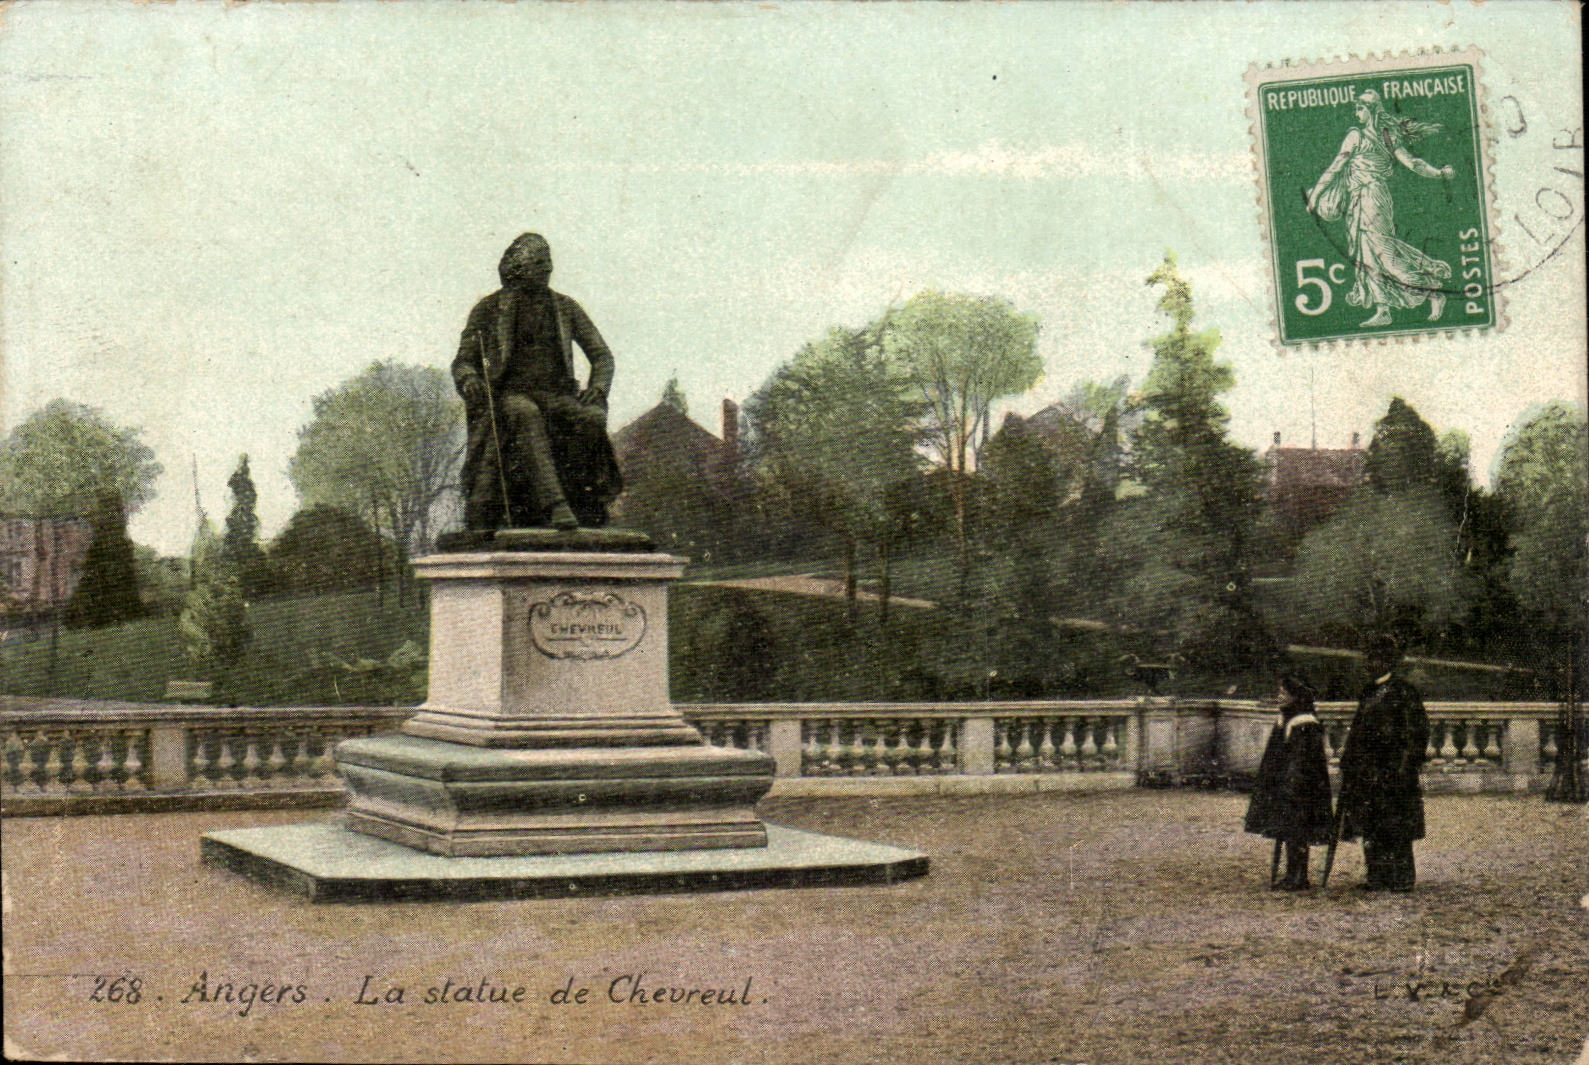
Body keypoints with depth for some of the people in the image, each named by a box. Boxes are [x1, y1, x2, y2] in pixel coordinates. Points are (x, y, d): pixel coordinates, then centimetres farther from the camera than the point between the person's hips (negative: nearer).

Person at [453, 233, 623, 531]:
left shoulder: (565, 308, 19)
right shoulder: (489, 309, 12)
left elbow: (601, 355, 18)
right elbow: (462, 361, 11)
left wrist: (598, 387, -4)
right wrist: (468, 380, -14)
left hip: (557, 396, 3)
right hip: (508, 395, -3)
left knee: (592, 418, -32)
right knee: (526, 414, -40)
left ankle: (584, 504, -29)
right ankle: (555, 505, -55)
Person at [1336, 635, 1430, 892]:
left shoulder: (1404, 692, -5)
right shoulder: (1369, 692, 17)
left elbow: (1418, 732, -7)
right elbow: (1357, 730, 23)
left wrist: (1406, 767, -14)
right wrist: (1347, 759, 15)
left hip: (1392, 768, -7)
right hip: (1367, 769, 7)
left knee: (1396, 826, -5)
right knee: (1370, 824, 6)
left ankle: (1402, 878, 0)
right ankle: (1378, 876, 11)